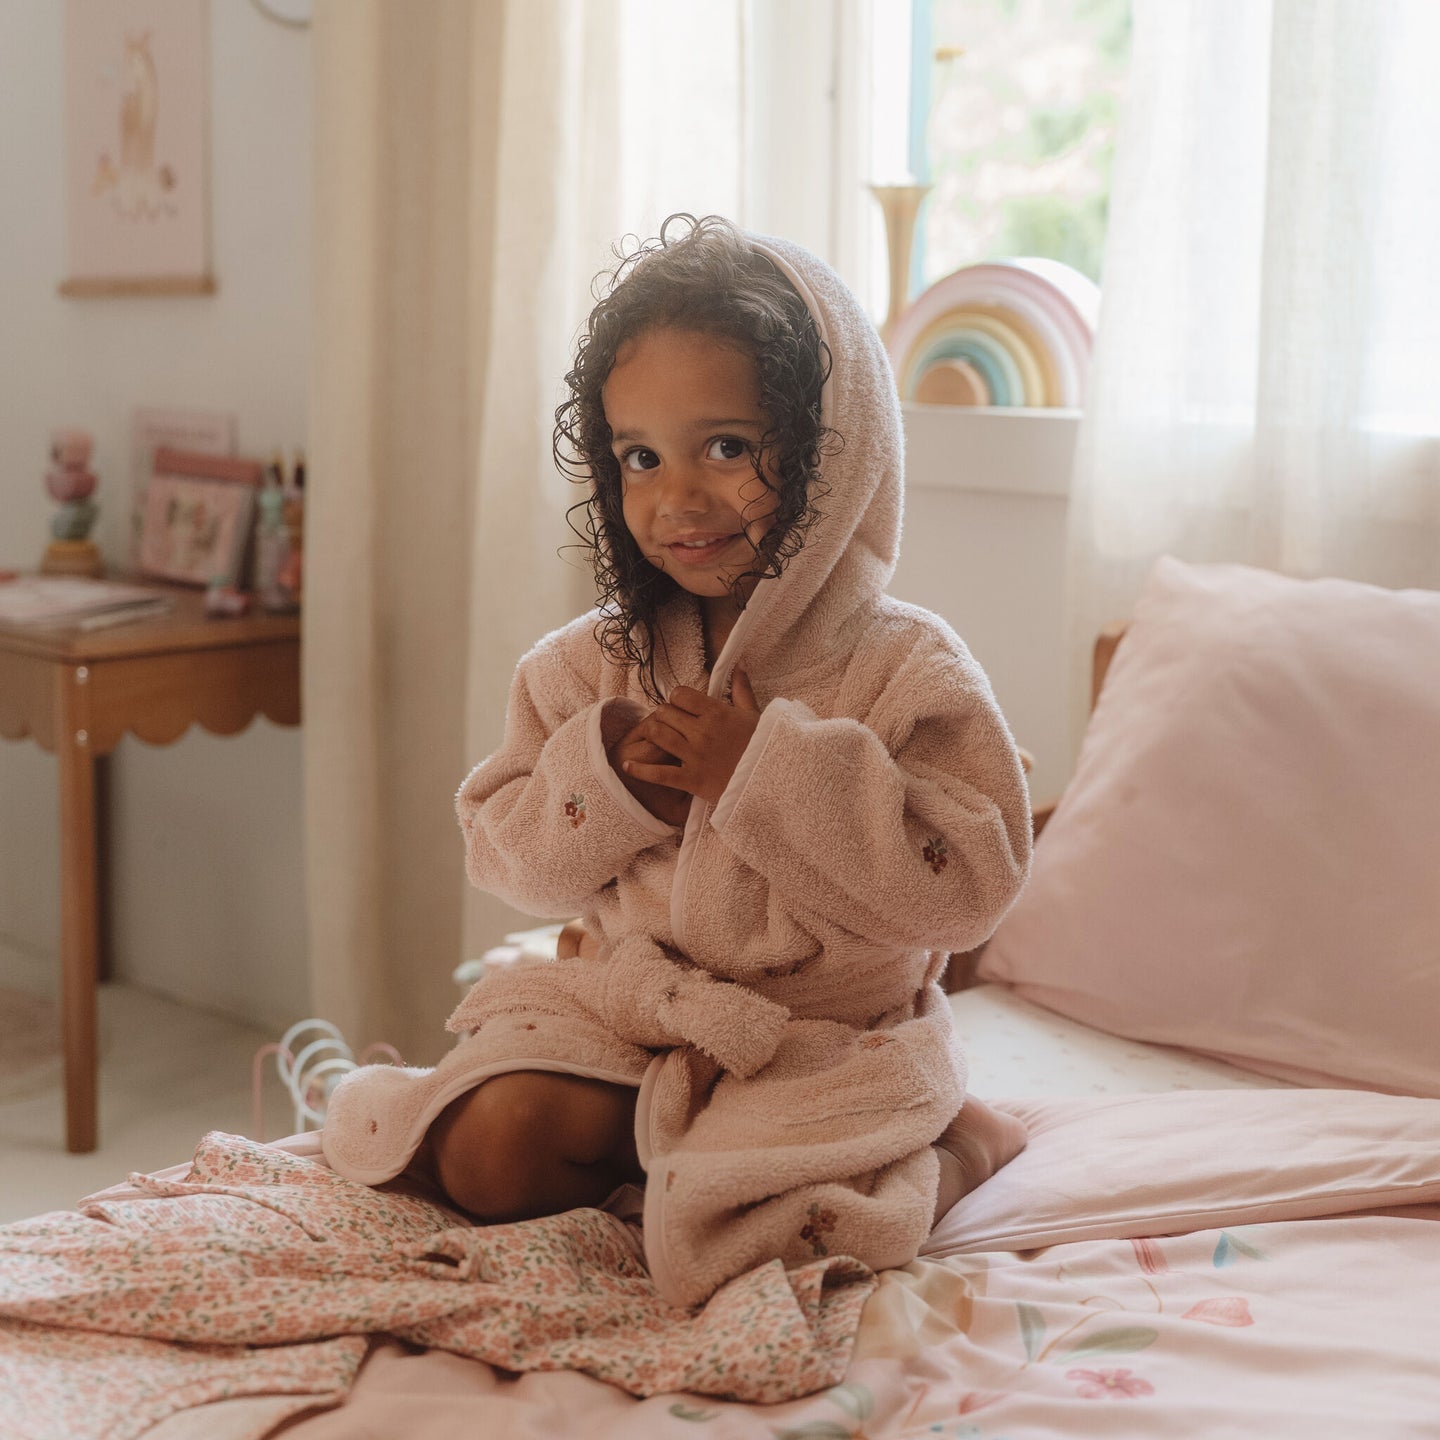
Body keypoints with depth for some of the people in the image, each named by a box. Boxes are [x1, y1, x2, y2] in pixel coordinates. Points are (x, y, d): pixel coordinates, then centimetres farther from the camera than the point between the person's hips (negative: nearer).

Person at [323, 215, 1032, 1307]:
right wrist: (601, 776, -18)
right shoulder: (591, 664, 1)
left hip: (827, 1040, -3)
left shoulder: (907, 671, -12)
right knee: (491, 1155, -18)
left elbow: (968, 884, -21)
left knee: (732, 1220, -25)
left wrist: (768, 773, -26)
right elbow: (505, 854, 4)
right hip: (621, 1004, 4)